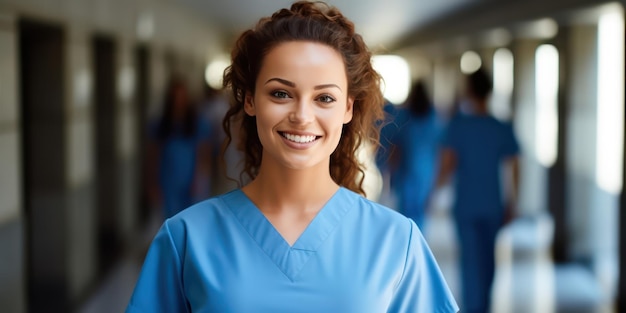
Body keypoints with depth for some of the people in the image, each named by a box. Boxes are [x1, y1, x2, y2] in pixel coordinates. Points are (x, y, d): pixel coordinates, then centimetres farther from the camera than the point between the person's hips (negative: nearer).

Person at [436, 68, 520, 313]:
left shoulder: (458, 124, -10)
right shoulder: (503, 129, -1)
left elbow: (448, 163, -17)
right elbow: (513, 169, -1)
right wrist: (511, 203, 8)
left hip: (466, 205, -3)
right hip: (493, 205, 3)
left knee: (471, 259, 3)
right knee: (488, 258, 18)